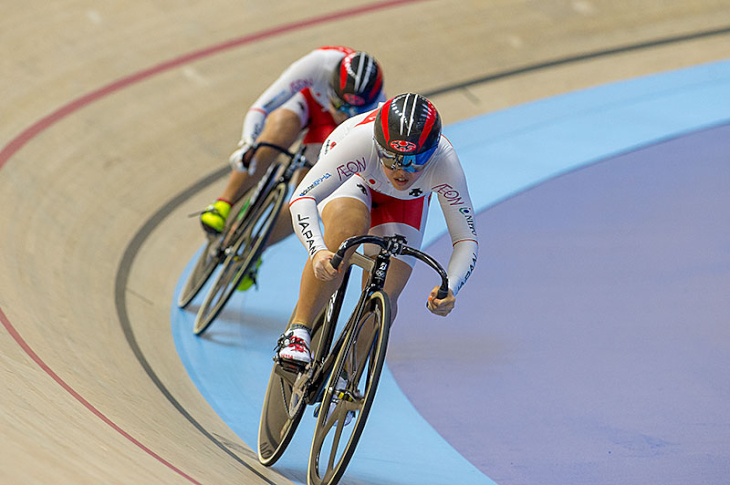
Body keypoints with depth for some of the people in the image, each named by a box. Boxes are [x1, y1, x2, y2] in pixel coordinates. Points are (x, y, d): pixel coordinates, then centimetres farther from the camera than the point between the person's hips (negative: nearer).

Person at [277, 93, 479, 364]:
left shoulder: (444, 163, -38)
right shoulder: (362, 141, -43)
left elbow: (467, 240, -30)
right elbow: (302, 199, -45)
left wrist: (449, 288, -48)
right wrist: (318, 251, -63)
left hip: (405, 199, 2)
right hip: (352, 178, -2)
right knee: (348, 227, -39)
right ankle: (297, 331, -27)